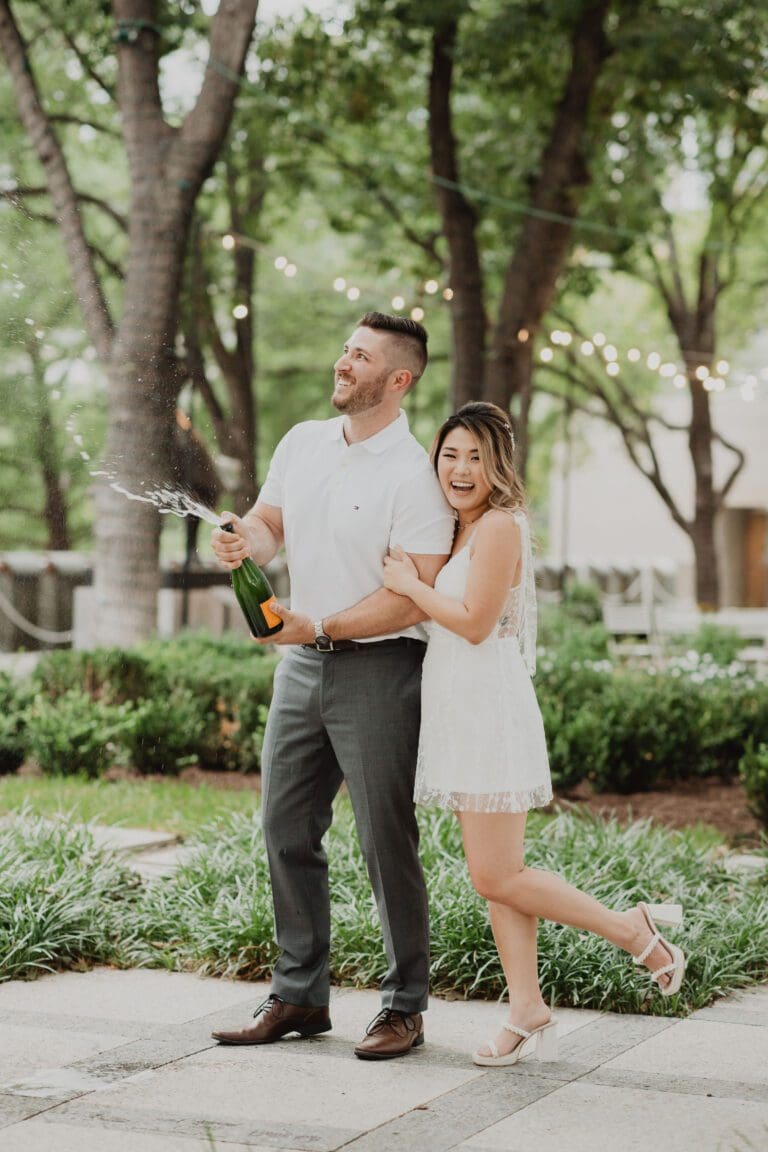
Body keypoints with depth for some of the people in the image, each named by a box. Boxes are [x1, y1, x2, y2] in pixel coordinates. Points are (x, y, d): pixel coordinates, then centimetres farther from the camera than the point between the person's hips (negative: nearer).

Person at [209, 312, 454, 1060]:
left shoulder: (413, 474, -13)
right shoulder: (302, 442, 9)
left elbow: (413, 597, -17)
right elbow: (269, 522, 16)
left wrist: (318, 627, -20)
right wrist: (245, 540, -8)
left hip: (377, 668, -7)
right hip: (301, 662, 7)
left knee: (385, 841, -2)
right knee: (286, 830, 10)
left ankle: (404, 1007, 10)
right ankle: (299, 996, 21)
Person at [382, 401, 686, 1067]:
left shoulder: (499, 526, -12)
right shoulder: (462, 530, 17)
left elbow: (475, 622, -18)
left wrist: (410, 585, -10)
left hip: (489, 711, -10)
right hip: (460, 714, 10)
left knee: (497, 878, -7)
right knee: (494, 875, 8)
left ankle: (634, 929, 5)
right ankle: (528, 1015, 12)